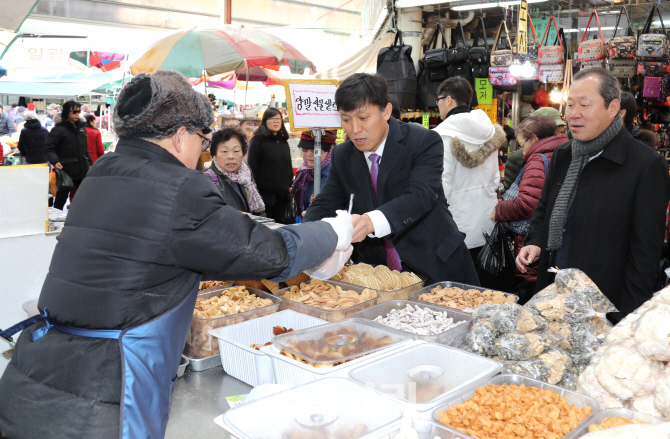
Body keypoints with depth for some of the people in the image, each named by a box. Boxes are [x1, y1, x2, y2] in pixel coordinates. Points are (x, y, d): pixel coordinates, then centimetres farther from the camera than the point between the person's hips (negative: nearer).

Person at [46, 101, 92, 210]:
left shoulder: (81, 128, 14)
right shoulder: (58, 129, -8)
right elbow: (49, 149, -11)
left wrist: (89, 163, 17)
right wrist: (55, 162, -27)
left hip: (82, 170, 6)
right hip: (65, 171, -6)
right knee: (61, 198, 3)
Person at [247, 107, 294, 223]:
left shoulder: (283, 142, 16)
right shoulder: (258, 140, -4)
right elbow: (252, 167, -8)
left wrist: (289, 185, 15)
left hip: (283, 195, 6)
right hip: (265, 194, -6)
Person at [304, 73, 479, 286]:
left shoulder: (424, 142, -14)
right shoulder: (342, 156, 2)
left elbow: (420, 196, -28)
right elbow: (324, 204, 1)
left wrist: (371, 222, -47)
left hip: (435, 268, -3)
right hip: (377, 271, 3)